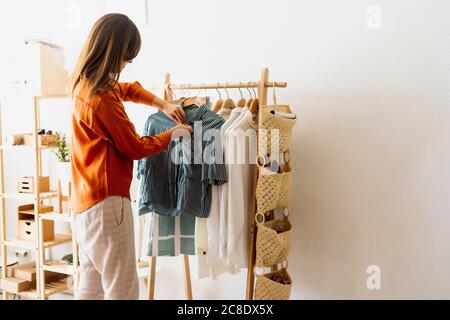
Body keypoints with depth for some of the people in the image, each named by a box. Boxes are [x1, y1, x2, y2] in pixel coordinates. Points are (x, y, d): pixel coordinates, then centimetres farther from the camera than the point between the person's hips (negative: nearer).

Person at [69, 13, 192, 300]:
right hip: (106, 202, -10)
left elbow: (129, 89, 29)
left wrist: (163, 104, 17)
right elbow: (136, 147, -10)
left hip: (86, 202, 10)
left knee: (92, 288, 17)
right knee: (123, 290, -3)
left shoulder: (86, 84, 9)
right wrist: (173, 134, 6)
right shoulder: (101, 98, -20)